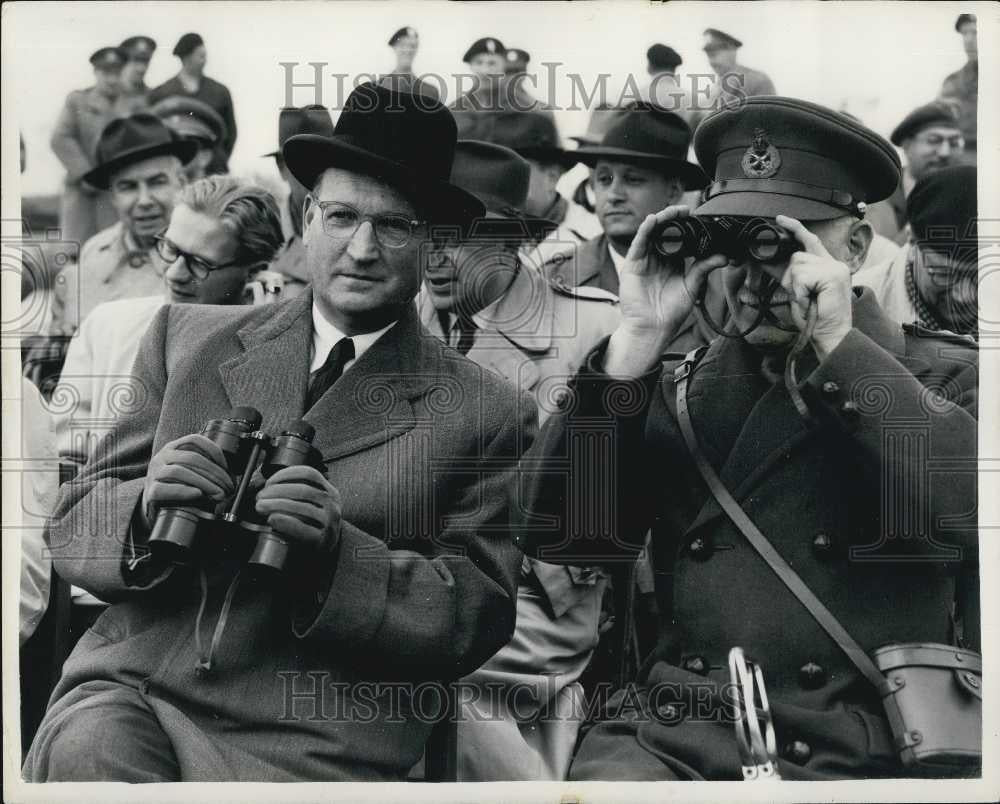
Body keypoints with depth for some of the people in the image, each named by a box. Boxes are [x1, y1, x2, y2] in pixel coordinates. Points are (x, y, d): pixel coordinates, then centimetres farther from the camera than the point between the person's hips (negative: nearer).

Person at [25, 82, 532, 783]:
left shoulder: (487, 414, 4)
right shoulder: (187, 339, 11)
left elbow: (477, 621, 0)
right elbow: (74, 526, 10)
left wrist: (334, 549, -16)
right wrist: (148, 507, -13)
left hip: (315, 746, -2)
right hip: (132, 695, 2)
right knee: (87, 755, -30)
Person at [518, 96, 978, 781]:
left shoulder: (946, 378, 5)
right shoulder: (680, 387, 13)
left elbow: (970, 514, -15)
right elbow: (557, 535, 1)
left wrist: (839, 346, -11)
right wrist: (638, 339, -4)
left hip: (849, 756, -1)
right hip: (666, 740, 1)